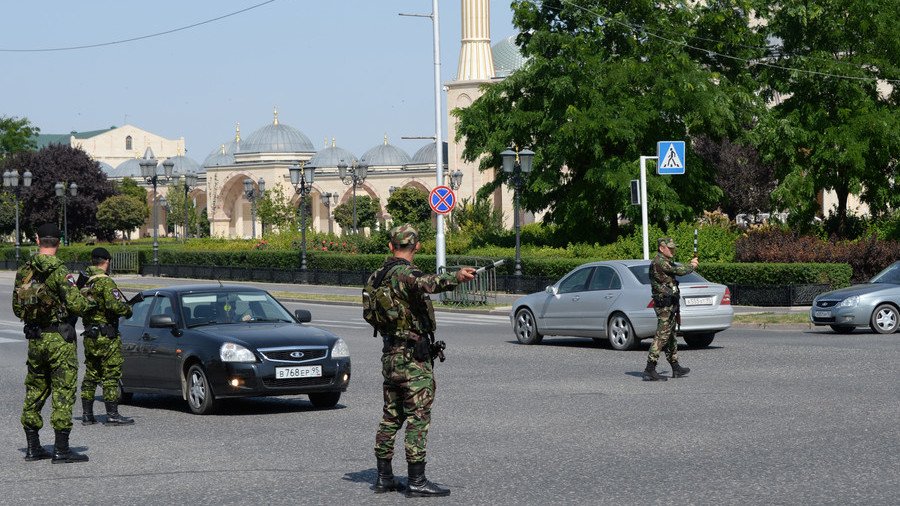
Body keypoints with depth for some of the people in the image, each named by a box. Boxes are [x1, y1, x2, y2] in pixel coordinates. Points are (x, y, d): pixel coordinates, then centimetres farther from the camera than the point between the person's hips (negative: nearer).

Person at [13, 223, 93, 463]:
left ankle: (33, 447, 18)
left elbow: (17, 308, 11)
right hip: (59, 340, -6)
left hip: (34, 340, 6)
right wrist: (85, 301, 2)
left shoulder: (23, 272, 4)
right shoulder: (59, 271, -15)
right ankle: (61, 450, -4)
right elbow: (76, 306, -19)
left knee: (34, 392, 14)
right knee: (63, 393, -2)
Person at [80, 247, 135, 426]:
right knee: (111, 375, -3)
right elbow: (115, 305, -25)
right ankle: (112, 415, -3)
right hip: (106, 337, -8)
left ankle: (87, 414, 15)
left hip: (89, 337, 8)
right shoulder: (105, 282, -15)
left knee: (91, 375, 13)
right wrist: (128, 309, -6)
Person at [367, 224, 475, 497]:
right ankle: (416, 481, -6)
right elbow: (425, 283, -39)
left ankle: (384, 477, 18)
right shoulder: (405, 273, -16)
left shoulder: (378, 276, 10)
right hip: (413, 357, -9)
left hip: (390, 356, 9)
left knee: (391, 417, 14)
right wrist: (456, 277, -55)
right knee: (418, 418, -5)